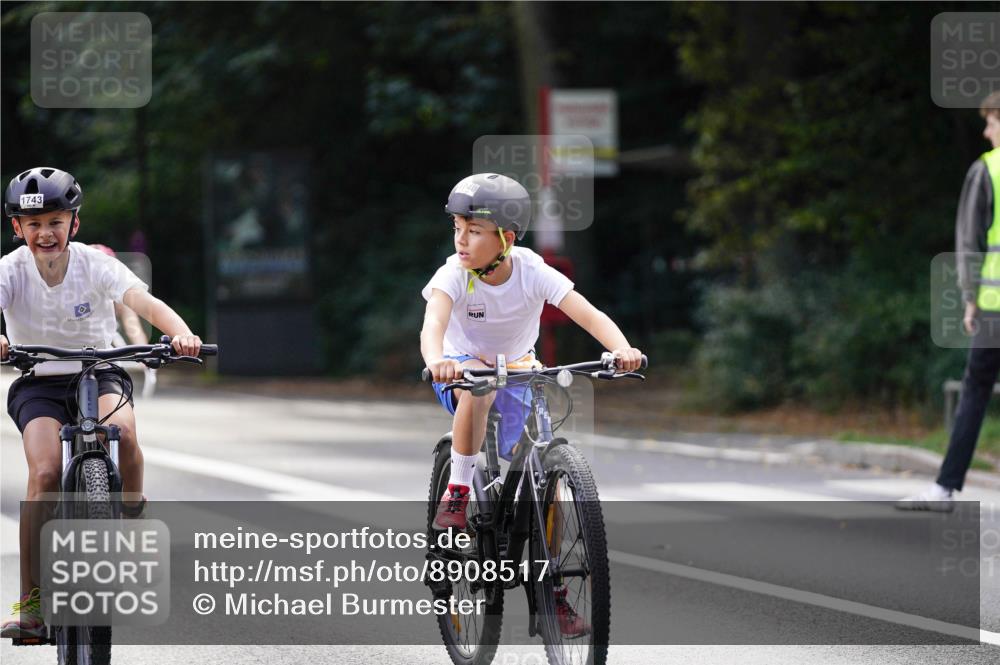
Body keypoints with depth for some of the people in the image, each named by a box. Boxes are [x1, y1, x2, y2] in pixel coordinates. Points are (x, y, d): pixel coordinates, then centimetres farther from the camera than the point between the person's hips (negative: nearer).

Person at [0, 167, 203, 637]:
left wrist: (181, 333, -46)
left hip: (97, 376, 0)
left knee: (121, 429, -34)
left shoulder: (95, 264, -11)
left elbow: (145, 302, -25)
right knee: (45, 473, -24)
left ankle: (134, 519, -8)